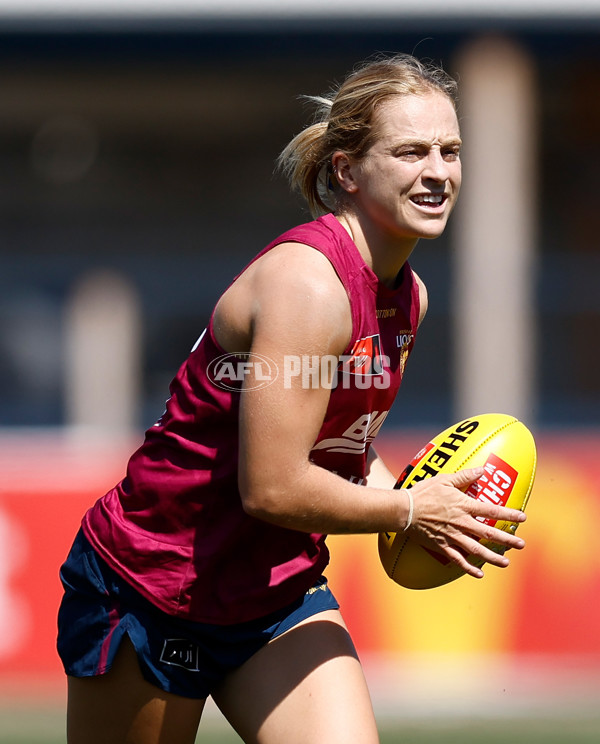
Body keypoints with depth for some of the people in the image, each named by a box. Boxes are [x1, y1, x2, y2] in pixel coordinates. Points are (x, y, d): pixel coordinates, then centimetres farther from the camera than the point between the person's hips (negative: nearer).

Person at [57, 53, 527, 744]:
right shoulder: (307, 283, -24)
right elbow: (272, 488, -27)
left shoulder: (409, 297, 4)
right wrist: (410, 511, -14)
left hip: (278, 594, 7)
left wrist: (410, 503, -1)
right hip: (147, 593, -7)